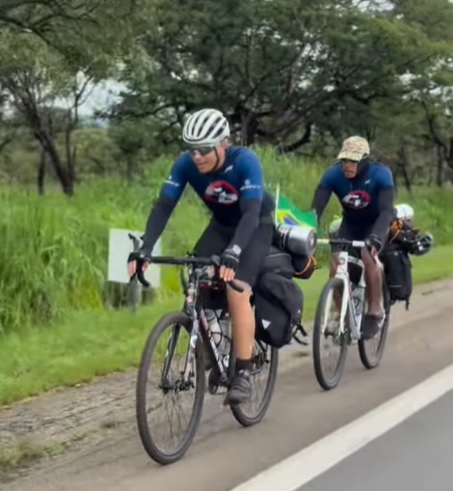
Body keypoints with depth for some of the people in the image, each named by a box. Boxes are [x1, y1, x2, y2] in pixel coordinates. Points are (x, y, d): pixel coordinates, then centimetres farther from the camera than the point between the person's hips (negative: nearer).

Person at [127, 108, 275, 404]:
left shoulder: (245, 161, -34)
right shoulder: (186, 164, -22)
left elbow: (251, 213, -42)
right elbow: (164, 207, -24)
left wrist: (232, 254, -57)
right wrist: (144, 251, -37)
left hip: (256, 226, -5)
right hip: (222, 225, 5)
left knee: (237, 290, -24)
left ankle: (243, 374, -17)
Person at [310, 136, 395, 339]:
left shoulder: (381, 174, -31)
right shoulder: (333, 174, -25)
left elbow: (386, 210, -40)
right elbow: (317, 207, -30)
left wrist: (376, 237, -57)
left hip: (375, 223, -3)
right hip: (350, 224, 3)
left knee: (368, 256, -30)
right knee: (335, 264, -17)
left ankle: (375, 312, -13)